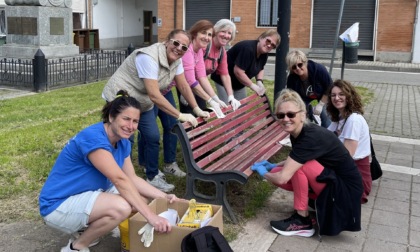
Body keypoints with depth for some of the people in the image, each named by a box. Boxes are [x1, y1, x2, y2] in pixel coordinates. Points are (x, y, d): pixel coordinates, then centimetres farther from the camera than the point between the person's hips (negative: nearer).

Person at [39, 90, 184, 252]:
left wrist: (164, 197, -9)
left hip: (87, 195, 9)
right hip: (58, 206, -9)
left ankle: (85, 227, 12)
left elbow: (132, 179, 3)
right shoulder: (93, 137, -28)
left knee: (141, 200, 2)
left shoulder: (123, 142, 0)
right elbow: (120, 180, -35)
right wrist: (151, 216, -37)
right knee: (121, 207, -30)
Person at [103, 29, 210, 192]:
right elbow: (154, 95, -37)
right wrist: (180, 115, -36)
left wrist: (197, 110, -1)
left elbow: (183, 85, 4)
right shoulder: (149, 58, -31)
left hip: (142, 101, 9)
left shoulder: (176, 59, -5)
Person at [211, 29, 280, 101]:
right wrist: (253, 86, -25)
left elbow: (260, 69, 13)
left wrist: (259, 81, -8)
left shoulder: (264, 54, -4)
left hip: (239, 82, 9)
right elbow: (238, 72, -33)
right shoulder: (248, 48, -31)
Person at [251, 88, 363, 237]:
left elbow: (282, 178, -29)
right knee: (275, 173, -6)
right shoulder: (298, 133, -1)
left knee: (299, 165, -25)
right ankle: (319, 201, 9)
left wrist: (263, 172, -8)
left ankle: (302, 221, -10)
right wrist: (273, 166, 7)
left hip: (345, 190, -8)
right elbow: (292, 162, 22)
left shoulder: (311, 137, -28)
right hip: (331, 182, 8)